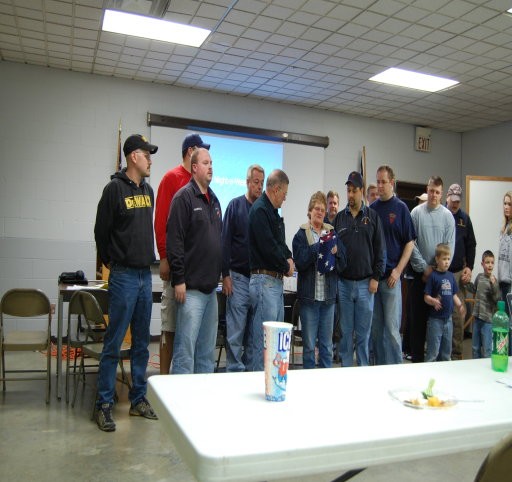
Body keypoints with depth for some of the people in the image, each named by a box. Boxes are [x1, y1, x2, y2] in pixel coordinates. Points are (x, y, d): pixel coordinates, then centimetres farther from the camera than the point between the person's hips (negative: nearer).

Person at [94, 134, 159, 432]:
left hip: (145, 275, 7)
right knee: (114, 343, -1)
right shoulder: (115, 188, -8)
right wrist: (110, 262, 4)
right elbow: (102, 231, -4)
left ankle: (139, 400, 23)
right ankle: (105, 405, 10)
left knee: (142, 342, 12)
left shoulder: (148, 190, 12)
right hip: (124, 276, -6)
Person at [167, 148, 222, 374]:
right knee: (186, 346, -4)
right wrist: (179, 279, -17)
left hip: (211, 287, 8)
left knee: (208, 347, 14)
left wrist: (223, 274, 18)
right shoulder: (184, 197, -7)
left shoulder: (214, 200, 17)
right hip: (191, 287, -8)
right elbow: (174, 241, -14)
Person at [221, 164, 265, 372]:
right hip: (239, 277, -4)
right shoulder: (235, 205, 0)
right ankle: (234, 372, 8)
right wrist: (225, 275, -9)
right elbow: (225, 242, -4)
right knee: (235, 332, -1)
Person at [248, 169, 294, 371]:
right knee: (264, 338, -5)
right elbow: (268, 247, -19)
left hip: (276, 281, 10)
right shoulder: (259, 210, -13)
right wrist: (286, 266, -6)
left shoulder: (272, 211, 18)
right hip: (264, 280, -10)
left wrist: (288, 258, 5)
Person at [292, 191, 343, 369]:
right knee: (309, 345, 5)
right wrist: (319, 246, -17)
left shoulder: (331, 232, 10)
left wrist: (335, 253, -14)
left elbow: (342, 263, 6)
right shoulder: (301, 235, 0)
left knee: (327, 345, 12)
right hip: (309, 296, -3)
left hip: (328, 295, 3)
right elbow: (300, 262, -14)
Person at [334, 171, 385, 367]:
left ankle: (363, 369, 17)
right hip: (343, 282, 1)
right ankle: (346, 368, 18)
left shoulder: (373, 216, 3)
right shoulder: (339, 217, 7)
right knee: (346, 332, 8)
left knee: (364, 332, 6)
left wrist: (376, 277, -4)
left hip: (366, 283, -1)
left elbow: (380, 249, 1)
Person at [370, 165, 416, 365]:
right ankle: (379, 368, 20)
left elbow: (410, 243, -1)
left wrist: (398, 271, -10)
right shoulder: (372, 209, 10)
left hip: (391, 277, -4)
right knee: (375, 327, 9)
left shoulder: (401, 208, 0)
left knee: (391, 327, -3)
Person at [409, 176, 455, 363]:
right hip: (419, 272, -1)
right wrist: (424, 267, -7)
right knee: (418, 316, 4)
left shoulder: (447, 216, 3)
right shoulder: (416, 212, 0)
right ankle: (417, 358, 14)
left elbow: (449, 247, 1)